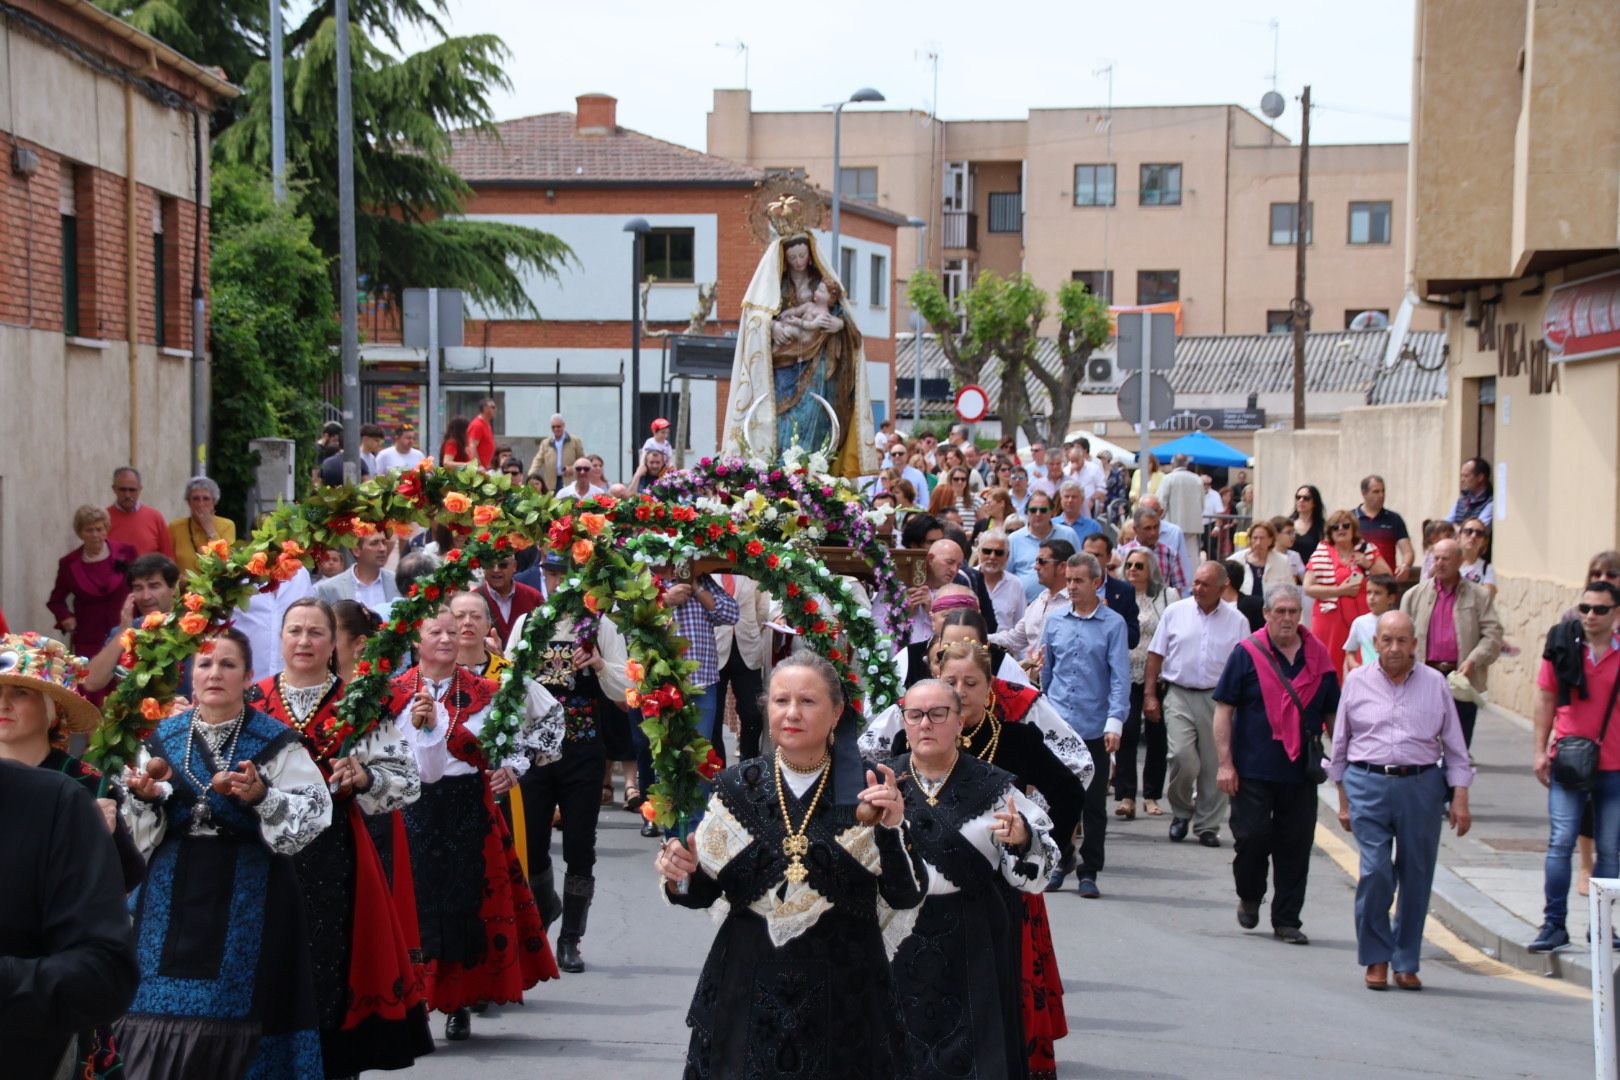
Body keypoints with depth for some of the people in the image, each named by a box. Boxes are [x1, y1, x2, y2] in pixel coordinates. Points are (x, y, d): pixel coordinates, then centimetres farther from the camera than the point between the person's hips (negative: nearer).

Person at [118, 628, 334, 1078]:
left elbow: (314, 811, -8)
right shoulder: (163, 737, 9)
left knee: (231, 1010, -3)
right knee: (163, 1008, -1)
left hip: (247, 894, -3)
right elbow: (136, 826, 10)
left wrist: (261, 796, -22)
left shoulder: (275, 741, -1)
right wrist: (145, 796, -11)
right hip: (173, 892, 3)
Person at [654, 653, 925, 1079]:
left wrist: (892, 829, -21)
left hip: (843, 995, -1)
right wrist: (682, 877, -13)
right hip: (748, 993, 1)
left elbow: (906, 897, -7)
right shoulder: (737, 787, 1)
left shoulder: (868, 787, -4)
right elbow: (704, 891, 8)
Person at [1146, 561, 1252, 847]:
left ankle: (1208, 826, 16)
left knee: (1214, 765, 3)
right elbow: (1155, 655, 7)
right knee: (1182, 756, -15)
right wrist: (1149, 695, 1)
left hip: (1218, 698, 1)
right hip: (1179, 696, -1)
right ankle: (1181, 811, 10)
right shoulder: (1175, 612, 5)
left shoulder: (1237, 621, 5)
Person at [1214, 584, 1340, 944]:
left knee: (1295, 847, 4)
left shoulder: (1318, 657, 8)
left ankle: (1287, 921, 14)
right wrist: (1225, 763, -8)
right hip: (1253, 769, -3)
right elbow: (1223, 710, -3)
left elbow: (1332, 714, 17)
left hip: (1301, 770, 3)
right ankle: (1249, 897, 23)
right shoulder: (1247, 654, -2)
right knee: (1252, 836, -5)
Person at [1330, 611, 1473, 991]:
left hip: (1421, 786, 1)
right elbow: (1340, 744, 14)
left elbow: (1454, 745, 10)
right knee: (1375, 870, -12)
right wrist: (1344, 801, 13)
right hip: (1368, 784, -1)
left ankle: (1406, 963, 15)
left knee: (1417, 877, 3)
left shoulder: (1434, 683, 7)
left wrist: (1460, 799, 4)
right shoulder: (1357, 682, 7)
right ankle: (1376, 958, 2)